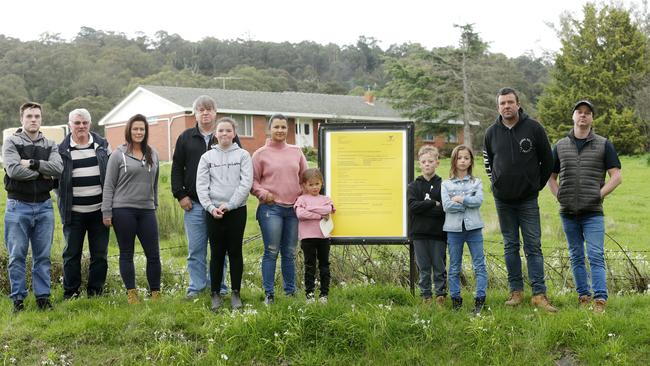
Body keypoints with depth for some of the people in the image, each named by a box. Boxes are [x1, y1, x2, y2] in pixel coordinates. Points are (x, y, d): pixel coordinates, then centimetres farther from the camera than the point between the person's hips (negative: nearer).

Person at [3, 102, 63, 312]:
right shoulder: (11, 142, 1)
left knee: (43, 256, 7)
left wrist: (32, 163, -16)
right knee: (17, 256, 2)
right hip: (18, 206, -3)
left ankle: (43, 297, 15)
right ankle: (18, 299, 10)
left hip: (44, 206, 3)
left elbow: (58, 169, -8)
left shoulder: (50, 145, 10)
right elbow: (13, 170, -16)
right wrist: (43, 173, -9)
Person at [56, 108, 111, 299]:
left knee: (100, 253, 6)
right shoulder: (62, 149, 3)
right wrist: (62, 201, 0)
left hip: (99, 210, 2)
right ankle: (70, 292, 14)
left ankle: (95, 290, 17)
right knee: (72, 253, 4)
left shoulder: (102, 145, 8)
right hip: (74, 211, -1)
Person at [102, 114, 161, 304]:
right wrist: (106, 212, -5)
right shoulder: (118, 155, -1)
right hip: (123, 210, -3)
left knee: (153, 254, 2)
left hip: (146, 210, 4)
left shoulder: (153, 154, 11)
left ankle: (155, 294, 12)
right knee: (126, 254, 5)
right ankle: (131, 293, 12)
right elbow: (109, 185, -1)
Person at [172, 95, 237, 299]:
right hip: (194, 204, 1)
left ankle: (219, 287, 15)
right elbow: (177, 168, 11)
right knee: (196, 249, 5)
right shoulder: (186, 138, 10)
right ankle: (196, 287, 14)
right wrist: (180, 195, 1)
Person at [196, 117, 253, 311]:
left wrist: (229, 205, -12)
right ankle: (215, 294, 13)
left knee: (235, 252, 5)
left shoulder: (243, 155, 3)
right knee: (216, 253, 5)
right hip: (213, 211, 1)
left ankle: (236, 293, 14)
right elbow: (201, 185, 1)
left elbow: (246, 183, -6)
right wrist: (210, 207, -12)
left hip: (236, 210, -1)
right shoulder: (207, 157, 7)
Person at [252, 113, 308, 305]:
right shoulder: (261, 153, 2)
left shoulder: (296, 152, 11)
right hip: (271, 208, -3)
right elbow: (253, 180, 3)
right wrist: (263, 193, -12)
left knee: (289, 253, 10)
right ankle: (269, 293, 2)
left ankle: (291, 291, 18)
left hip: (294, 208, 3)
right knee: (271, 252, -5)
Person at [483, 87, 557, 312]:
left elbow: (547, 160, 3)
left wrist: (538, 184, 6)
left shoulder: (533, 128, -6)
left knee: (533, 246, -3)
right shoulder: (492, 132, 1)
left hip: (528, 199, -2)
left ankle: (539, 294, -2)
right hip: (503, 200, 3)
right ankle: (516, 291, 15)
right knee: (510, 246, 8)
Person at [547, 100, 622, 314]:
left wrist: (599, 195, -9)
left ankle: (600, 300, -9)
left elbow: (616, 176, 1)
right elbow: (551, 177, 17)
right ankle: (583, 296, 18)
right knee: (576, 257, 9)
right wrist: (559, 196, 3)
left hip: (593, 212, -3)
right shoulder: (560, 146, 11)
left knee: (596, 256, -9)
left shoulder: (603, 145, 4)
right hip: (568, 212, 3)